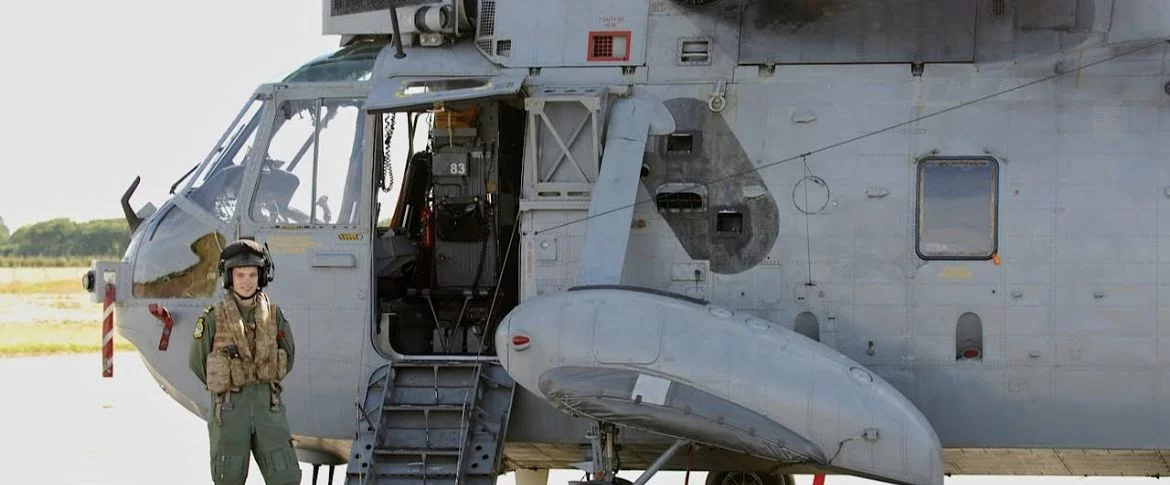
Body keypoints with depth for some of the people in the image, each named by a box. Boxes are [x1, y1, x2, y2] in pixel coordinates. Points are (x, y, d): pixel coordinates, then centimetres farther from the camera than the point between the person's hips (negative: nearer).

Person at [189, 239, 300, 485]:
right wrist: (223, 387, 11)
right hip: (229, 409, -2)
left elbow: (287, 357, 14)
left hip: (268, 407, 2)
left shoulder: (273, 315, 2)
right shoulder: (214, 317, -6)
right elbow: (198, 362, 5)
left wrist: (266, 385, 11)